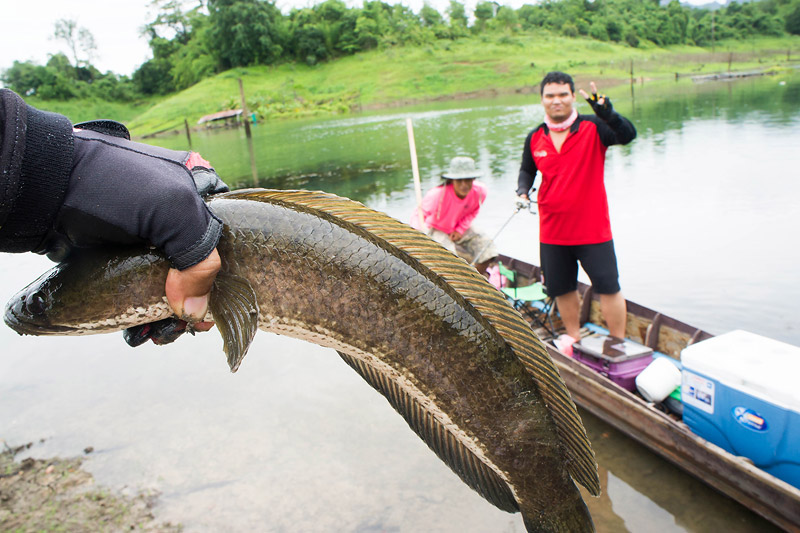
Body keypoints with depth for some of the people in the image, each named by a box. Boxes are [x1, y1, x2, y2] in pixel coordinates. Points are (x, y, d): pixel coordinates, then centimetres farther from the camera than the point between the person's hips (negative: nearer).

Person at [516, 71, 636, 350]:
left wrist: (606, 112, -43)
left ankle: (619, 342, 19)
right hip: (552, 232, 4)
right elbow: (527, 170, 17)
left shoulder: (593, 128, -9)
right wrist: (523, 190, -3)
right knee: (562, 288, 17)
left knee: (608, 287, 2)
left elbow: (628, 135, -25)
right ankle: (573, 335, 38)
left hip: (593, 229, -4)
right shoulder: (534, 138, 3)